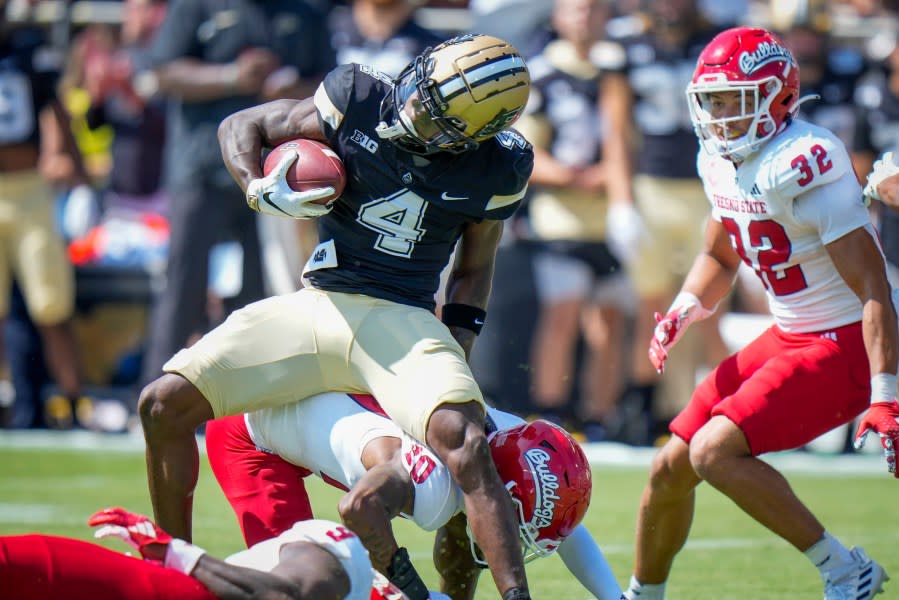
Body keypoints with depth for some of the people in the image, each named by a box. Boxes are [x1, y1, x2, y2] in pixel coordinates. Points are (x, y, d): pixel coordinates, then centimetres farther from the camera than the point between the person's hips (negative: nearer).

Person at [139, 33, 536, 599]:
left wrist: (457, 355, 1)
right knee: (164, 405, -9)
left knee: (465, 446, -30)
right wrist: (260, 188, -15)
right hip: (316, 304, 2)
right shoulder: (360, 99, -8)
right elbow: (241, 127, 4)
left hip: (400, 320, -2)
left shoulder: (496, 167, -6)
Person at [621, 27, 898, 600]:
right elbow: (719, 258, 23)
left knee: (714, 451, -21)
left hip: (847, 342, -9)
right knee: (671, 468, 8)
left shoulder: (803, 165, -24)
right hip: (790, 336, 9)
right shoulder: (723, 163, 3)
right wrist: (682, 314, 4)